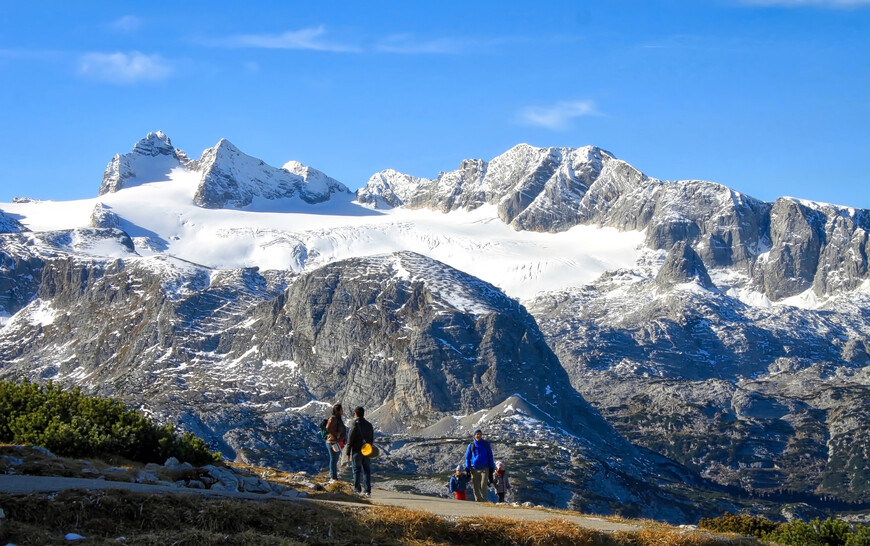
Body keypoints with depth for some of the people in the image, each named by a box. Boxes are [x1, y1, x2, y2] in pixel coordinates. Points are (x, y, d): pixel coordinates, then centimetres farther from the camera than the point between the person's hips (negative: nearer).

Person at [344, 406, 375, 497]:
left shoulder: (354, 425, -11)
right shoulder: (369, 425, 8)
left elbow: (350, 441, -10)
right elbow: (372, 439, 15)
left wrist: (348, 453, -5)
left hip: (357, 451, -5)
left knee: (357, 470, 7)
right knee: (367, 470, 5)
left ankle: (357, 489, 13)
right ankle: (368, 491, 2)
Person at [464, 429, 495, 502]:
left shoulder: (486, 444, 6)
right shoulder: (471, 445, 5)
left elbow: (490, 456, 13)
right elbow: (467, 457, 11)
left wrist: (491, 467, 8)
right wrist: (467, 468, 3)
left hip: (484, 468, -1)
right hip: (474, 469, 1)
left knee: (483, 485, -14)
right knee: (475, 486, 1)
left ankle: (484, 501, -10)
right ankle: (478, 501, 8)